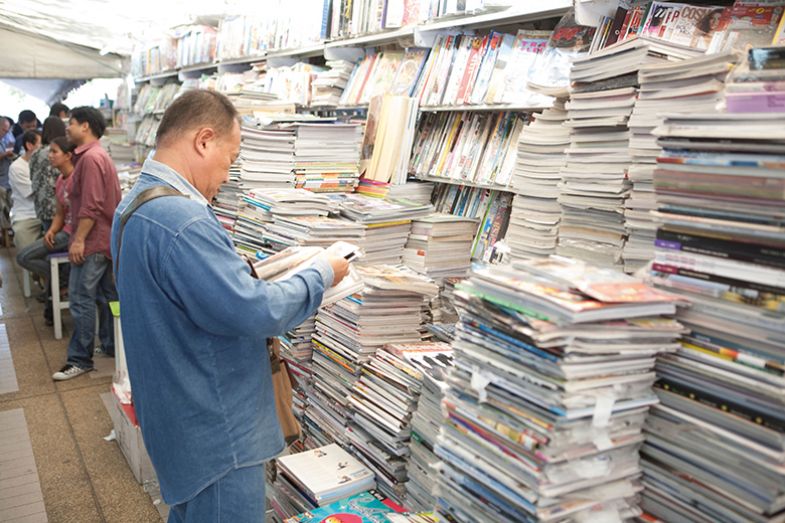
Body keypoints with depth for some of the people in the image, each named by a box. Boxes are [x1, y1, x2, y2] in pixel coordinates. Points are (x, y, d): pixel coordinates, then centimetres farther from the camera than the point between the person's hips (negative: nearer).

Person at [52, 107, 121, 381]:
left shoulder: (90, 158, -17)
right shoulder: (96, 155, 17)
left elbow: (91, 206, -25)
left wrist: (79, 239, -23)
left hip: (92, 241, -11)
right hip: (103, 239, 11)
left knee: (80, 299, -5)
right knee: (105, 295, 15)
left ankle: (80, 359, 1)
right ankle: (111, 345, 24)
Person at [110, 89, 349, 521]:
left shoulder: (136, 203, 7)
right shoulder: (181, 219, -28)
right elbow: (255, 313, -28)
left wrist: (248, 282, 11)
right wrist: (322, 275, -14)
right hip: (216, 436, -10)